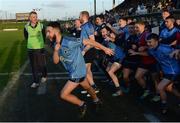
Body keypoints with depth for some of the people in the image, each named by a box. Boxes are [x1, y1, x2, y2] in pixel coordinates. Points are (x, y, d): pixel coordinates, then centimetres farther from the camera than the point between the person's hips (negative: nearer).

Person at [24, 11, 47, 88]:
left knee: (42, 64, 5)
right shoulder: (26, 27, -5)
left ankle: (44, 76, 35)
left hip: (40, 49, -1)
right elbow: (26, 37, 11)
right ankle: (35, 82, 18)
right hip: (31, 49, 2)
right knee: (34, 66, 7)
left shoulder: (41, 26, -8)